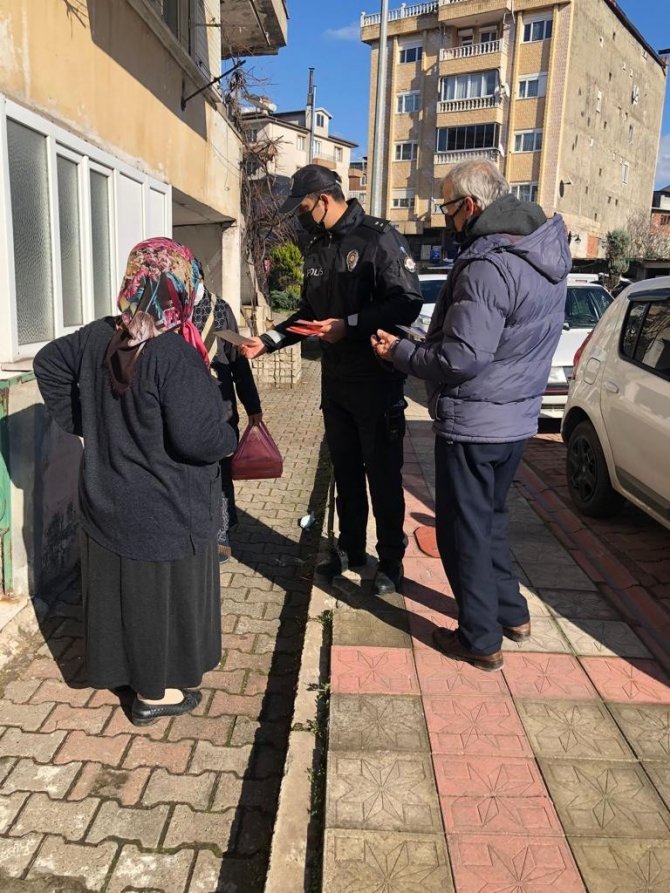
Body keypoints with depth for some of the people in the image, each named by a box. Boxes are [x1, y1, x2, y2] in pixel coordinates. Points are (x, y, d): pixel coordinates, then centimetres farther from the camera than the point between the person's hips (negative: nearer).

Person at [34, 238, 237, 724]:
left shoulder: (98, 336, -2)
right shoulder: (175, 355, -25)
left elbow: (49, 363, 14)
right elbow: (199, 438, -29)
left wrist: (81, 421, 15)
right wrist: (229, 437, -8)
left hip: (107, 498, 7)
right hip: (165, 510, -7)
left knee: (120, 585, 22)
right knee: (160, 591, 10)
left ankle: (125, 667, 42)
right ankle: (156, 691, 27)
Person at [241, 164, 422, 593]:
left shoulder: (378, 237, -13)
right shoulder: (317, 248, 11)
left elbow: (408, 303, -20)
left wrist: (348, 325, -24)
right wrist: (268, 341, 7)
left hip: (377, 380, -7)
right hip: (335, 380, 7)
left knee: (383, 473, 3)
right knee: (345, 470, 16)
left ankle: (391, 558, 19)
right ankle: (351, 548, 31)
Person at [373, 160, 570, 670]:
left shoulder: (488, 267, -22)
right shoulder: (546, 254, 8)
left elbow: (461, 359, -26)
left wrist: (400, 353, -11)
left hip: (471, 423, -9)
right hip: (518, 417, 9)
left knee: (464, 529, 5)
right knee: (489, 518, 23)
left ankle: (481, 641, 18)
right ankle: (512, 613, 35)